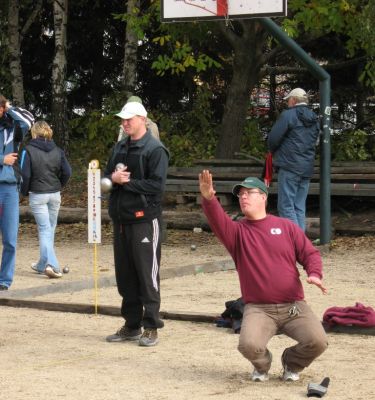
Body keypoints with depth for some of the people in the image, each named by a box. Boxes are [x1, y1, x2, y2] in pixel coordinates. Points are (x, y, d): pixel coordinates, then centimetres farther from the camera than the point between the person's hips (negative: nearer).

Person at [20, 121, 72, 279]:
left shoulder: (29, 150, -10)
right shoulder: (58, 151, 2)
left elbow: (25, 174, -13)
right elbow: (67, 172, -3)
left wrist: (24, 192, 2)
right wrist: (58, 186, 12)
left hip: (37, 195, -4)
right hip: (55, 195, 4)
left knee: (44, 229, -2)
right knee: (50, 229, 15)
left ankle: (50, 264, -17)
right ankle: (43, 264, 25)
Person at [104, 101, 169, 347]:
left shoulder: (155, 149, -7)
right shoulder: (120, 148, 15)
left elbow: (156, 186, -15)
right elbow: (107, 177, 16)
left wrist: (127, 181, -13)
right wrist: (113, 178, -7)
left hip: (145, 218, -7)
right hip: (121, 218, 7)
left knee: (147, 275, -3)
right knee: (125, 275, 11)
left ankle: (151, 327, 3)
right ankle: (132, 325, 20)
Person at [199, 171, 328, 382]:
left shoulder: (287, 226, 10)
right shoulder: (237, 231, 6)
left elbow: (310, 253, 9)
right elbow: (218, 221, -15)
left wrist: (314, 274, -13)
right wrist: (208, 199, -36)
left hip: (294, 306, 1)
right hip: (258, 309, -1)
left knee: (318, 341, -21)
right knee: (249, 345, -29)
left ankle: (292, 363, 15)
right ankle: (262, 365, 10)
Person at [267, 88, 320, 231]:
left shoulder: (288, 115, -7)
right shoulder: (315, 119, 15)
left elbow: (273, 139, -9)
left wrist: (274, 152, 11)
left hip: (289, 167, -7)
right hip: (307, 169, 7)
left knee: (286, 206, -6)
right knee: (300, 207, 11)